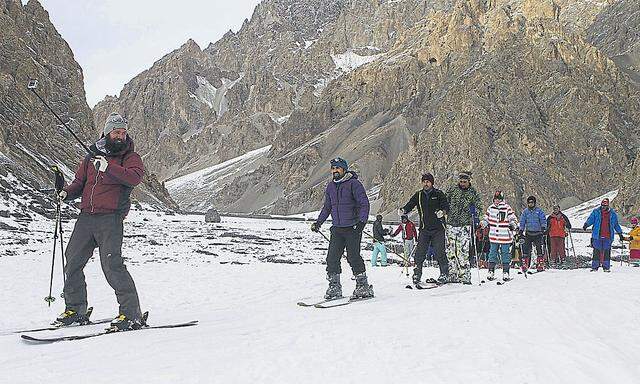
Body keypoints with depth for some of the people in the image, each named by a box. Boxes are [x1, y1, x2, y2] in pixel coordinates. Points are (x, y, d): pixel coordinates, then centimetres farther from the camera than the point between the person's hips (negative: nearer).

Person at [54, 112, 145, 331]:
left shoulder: (130, 157, 2)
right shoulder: (91, 158, 17)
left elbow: (134, 177, -18)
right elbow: (79, 183, 24)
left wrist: (108, 168, -27)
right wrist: (67, 193, 4)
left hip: (110, 218, -6)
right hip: (86, 217, 6)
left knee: (112, 265, -17)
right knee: (72, 262, 8)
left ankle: (132, 314, -12)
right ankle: (75, 309, 24)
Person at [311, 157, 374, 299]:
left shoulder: (354, 183, -6)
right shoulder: (330, 186, 13)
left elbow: (364, 203, -8)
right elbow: (327, 207, 24)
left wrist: (362, 221, -20)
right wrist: (318, 222, 15)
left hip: (352, 228, -6)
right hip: (337, 229, 6)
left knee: (353, 257, -8)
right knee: (332, 258, -1)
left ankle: (363, 286, 4)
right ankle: (334, 288, 9)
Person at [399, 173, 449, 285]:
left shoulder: (439, 194, 2)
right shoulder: (418, 195, 10)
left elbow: (446, 207, -7)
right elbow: (409, 206, 4)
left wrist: (442, 212, -30)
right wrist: (403, 211, -18)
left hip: (438, 229, -2)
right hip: (424, 229, 3)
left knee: (439, 252, -7)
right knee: (420, 252, -4)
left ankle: (444, 273, 7)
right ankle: (417, 274, 7)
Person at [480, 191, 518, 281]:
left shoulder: (507, 208, -4)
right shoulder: (490, 208, 8)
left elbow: (513, 219, -1)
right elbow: (486, 218, 19)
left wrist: (513, 225, -20)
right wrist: (482, 224, 3)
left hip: (505, 237, -3)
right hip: (493, 237, 3)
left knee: (505, 254, 3)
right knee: (492, 254, 7)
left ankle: (506, 272, 11)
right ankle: (491, 272, 15)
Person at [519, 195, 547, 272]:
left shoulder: (539, 211, 2)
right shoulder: (525, 211, 9)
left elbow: (543, 220, 1)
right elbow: (522, 221, 12)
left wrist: (543, 227, -13)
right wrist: (521, 230, 3)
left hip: (538, 233, -2)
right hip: (528, 233, 2)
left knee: (539, 249, -5)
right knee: (526, 249, -4)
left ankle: (540, 265, 1)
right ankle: (525, 265, 0)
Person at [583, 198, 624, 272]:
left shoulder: (612, 214, 10)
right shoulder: (596, 212, 6)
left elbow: (616, 225, 19)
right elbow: (591, 219, 1)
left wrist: (620, 234, 22)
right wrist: (586, 224, -20)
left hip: (608, 237, 1)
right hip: (597, 236, -1)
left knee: (607, 251, 0)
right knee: (597, 251, -2)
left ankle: (606, 267, 6)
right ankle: (595, 267, 3)